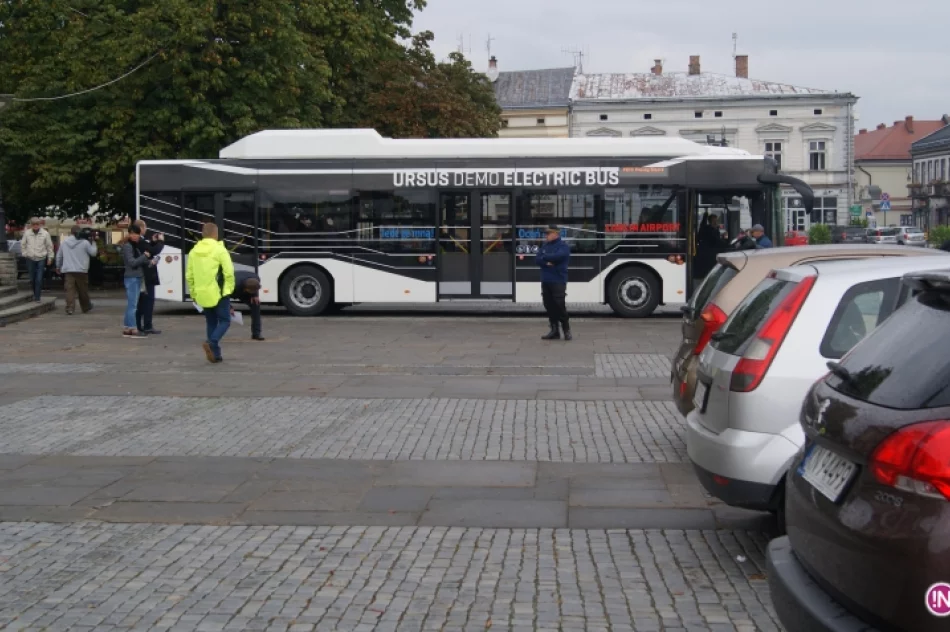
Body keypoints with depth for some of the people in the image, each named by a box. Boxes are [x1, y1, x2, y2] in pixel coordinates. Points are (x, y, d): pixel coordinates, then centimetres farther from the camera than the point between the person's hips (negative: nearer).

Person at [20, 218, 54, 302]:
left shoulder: (45, 233, -3)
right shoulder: (27, 233, 1)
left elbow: (49, 246, 2)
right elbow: (22, 244, 11)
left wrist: (50, 257, 2)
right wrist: (24, 254, 5)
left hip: (41, 259, -2)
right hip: (30, 259, 2)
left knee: (39, 279, -8)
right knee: (32, 279, 8)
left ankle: (37, 297, -3)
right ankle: (35, 294, 28)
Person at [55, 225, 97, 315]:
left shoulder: (64, 242, 6)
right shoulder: (85, 242, -6)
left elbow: (59, 256, 14)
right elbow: (93, 253, 2)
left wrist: (58, 266, 27)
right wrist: (93, 242, 13)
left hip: (68, 270, 2)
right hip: (81, 270, -1)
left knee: (70, 289, -3)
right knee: (83, 290, 12)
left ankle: (70, 308, -15)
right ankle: (86, 307, 27)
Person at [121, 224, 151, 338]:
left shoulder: (136, 246, 16)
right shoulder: (127, 246, -10)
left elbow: (140, 261, 16)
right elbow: (132, 262, -19)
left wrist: (149, 261, -2)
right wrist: (145, 256, -12)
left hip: (138, 278, 9)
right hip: (132, 278, -9)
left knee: (131, 304, 10)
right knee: (133, 304, -8)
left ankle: (126, 329, 15)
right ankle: (133, 329, -7)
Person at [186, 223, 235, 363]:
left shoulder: (193, 252, 8)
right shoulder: (220, 250, -9)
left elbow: (189, 275, 11)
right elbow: (229, 272, -13)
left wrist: (193, 293, 20)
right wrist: (230, 288, 1)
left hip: (202, 294, 5)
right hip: (218, 293, -5)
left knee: (211, 323, 15)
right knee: (224, 321, 3)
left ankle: (215, 354, 12)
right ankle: (211, 343, -21)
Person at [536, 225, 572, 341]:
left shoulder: (563, 246, -3)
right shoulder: (544, 246, 16)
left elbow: (558, 256, -21)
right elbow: (538, 259, 5)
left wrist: (544, 257, -6)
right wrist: (547, 262, -15)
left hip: (558, 281, -6)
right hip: (545, 281, 6)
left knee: (560, 306, -10)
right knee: (549, 306, 6)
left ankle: (567, 331, -2)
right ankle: (554, 331, 12)